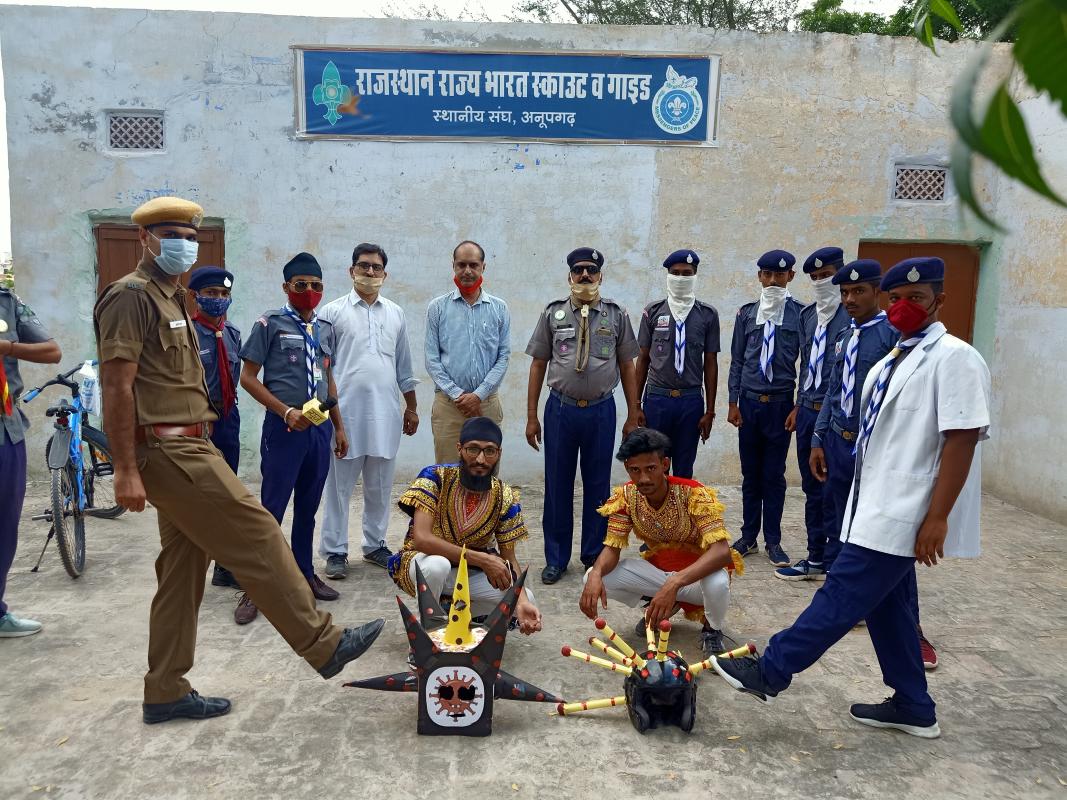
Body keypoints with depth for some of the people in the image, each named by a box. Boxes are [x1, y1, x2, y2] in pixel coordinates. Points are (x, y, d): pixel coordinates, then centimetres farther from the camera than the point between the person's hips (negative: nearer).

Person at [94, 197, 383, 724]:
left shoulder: (172, 300, 21)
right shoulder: (132, 296, -10)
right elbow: (116, 386, -16)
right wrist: (126, 470, -20)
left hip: (183, 448, 10)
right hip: (169, 450, -10)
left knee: (184, 569, 11)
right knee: (256, 538, -8)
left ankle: (166, 694, 20)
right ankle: (324, 645, 1)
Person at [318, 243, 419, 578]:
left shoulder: (396, 314, 13)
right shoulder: (333, 311, 1)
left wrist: (411, 407, 16)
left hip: (385, 414, 4)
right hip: (346, 412, -3)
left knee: (380, 487, 11)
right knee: (339, 485, 2)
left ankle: (375, 545, 24)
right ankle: (335, 551, 12)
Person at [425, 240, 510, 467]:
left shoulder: (499, 308, 7)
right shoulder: (438, 307, 5)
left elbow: (504, 357, 2)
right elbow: (432, 358, 1)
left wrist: (479, 394, -8)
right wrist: (457, 394, -8)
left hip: (487, 403, 1)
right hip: (448, 403, -1)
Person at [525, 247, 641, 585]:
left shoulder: (617, 314, 5)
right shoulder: (553, 313, 3)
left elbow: (627, 366, 7)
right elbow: (538, 365, 5)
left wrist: (633, 415, 4)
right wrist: (531, 417, 2)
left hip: (601, 410, 0)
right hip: (560, 409, 0)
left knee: (598, 485, 10)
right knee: (557, 485, 7)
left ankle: (594, 556, 25)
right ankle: (556, 558, 20)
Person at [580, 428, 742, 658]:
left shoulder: (694, 494, -27)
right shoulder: (625, 497, -13)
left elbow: (722, 551, -36)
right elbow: (612, 548, -11)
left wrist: (674, 583, -51)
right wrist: (595, 574, -36)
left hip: (697, 573, -4)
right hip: (658, 568, 4)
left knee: (717, 583, -40)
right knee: (595, 579, -19)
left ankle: (712, 630, -2)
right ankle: (665, 607, 7)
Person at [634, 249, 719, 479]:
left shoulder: (708, 314, 2)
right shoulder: (653, 311, 3)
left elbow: (710, 364, 4)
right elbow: (643, 358, 7)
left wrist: (710, 411, 1)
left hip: (691, 400, 0)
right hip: (656, 398, 0)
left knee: (684, 469, 8)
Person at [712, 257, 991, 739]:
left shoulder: (953, 358, -13)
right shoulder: (891, 363, 15)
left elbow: (962, 440, -18)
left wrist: (937, 517, -21)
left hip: (901, 514, -10)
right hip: (879, 506, 10)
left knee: (843, 596, -5)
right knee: (885, 604, 15)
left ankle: (768, 672, 3)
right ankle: (913, 708, 27)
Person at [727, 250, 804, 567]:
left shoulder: (800, 314, -1)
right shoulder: (746, 313, 6)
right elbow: (737, 361, 8)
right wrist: (733, 403, 4)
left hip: (781, 404, -2)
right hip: (749, 403, 2)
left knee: (774, 476, 6)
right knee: (750, 474, 10)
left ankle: (773, 541, 17)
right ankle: (748, 536, 22)